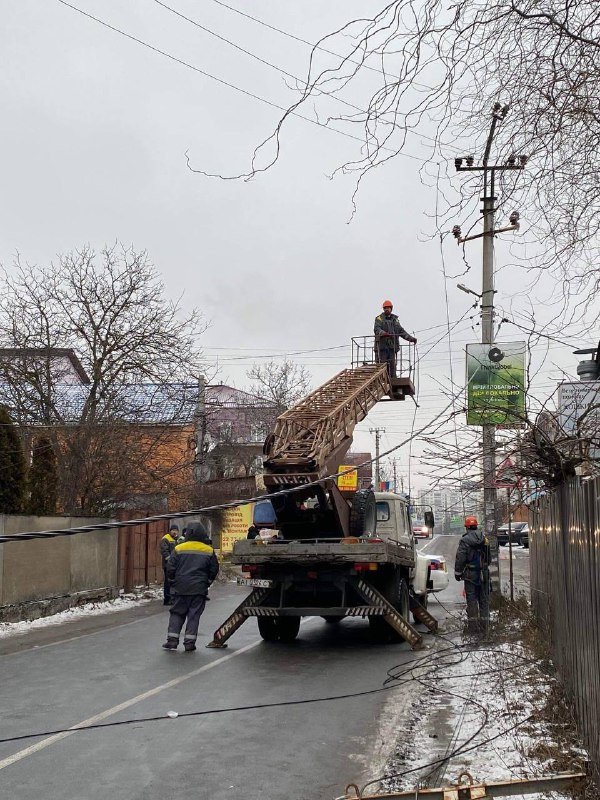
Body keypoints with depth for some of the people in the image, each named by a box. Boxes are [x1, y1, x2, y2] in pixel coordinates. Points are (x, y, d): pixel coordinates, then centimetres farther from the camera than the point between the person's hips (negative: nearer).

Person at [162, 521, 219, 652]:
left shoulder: (179, 549, -2)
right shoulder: (209, 551, 0)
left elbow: (170, 568, -2)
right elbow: (214, 569, 5)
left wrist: (175, 581, 15)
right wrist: (207, 582, 20)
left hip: (181, 588, 0)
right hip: (199, 589, 0)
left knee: (177, 613, 11)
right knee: (194, 615, 5)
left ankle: (172, 640, 6)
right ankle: (189, 642, 3)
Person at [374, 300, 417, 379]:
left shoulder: (395, 320, 20)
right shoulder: (379, 319, 4)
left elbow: (401, 331, 20)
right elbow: (377, 329, -13)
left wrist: (410, 338, 9)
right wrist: (383, 333, -34)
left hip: (392, 346, 4)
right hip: (381, 346, -4)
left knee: (392, 366, 1)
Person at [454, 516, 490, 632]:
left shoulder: (464, 541, -11)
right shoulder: (485, 540, 7)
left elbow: (460, 559, -12)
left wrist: (458, 573, -2)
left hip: (470, 574, -5)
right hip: (484, 573, 5)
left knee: (471, 599, 0)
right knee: (484, 599, 10)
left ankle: (473, 624, 0)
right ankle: (484, 623, 14)